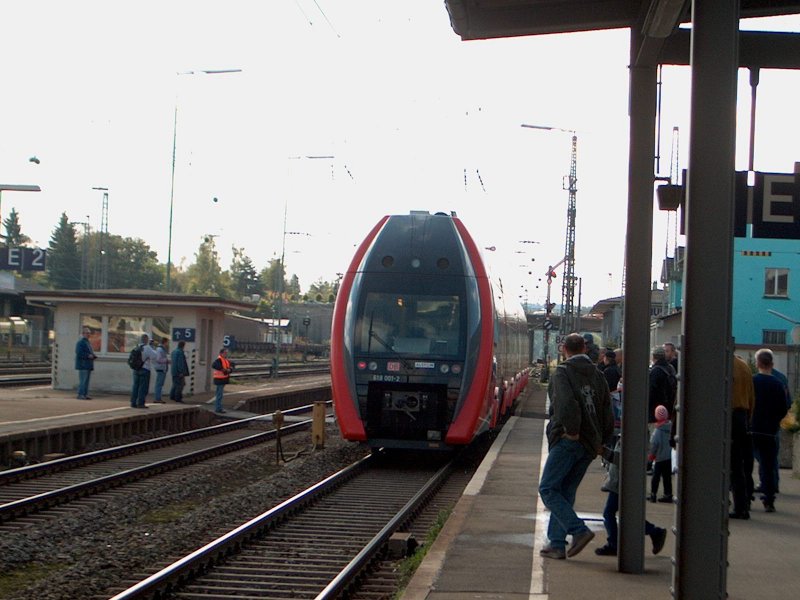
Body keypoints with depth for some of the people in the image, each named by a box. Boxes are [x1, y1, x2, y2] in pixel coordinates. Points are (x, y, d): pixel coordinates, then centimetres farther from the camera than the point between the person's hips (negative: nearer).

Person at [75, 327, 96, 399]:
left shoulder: (88, 342, 20)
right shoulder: (80, 342, -10)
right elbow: (78, 353, -19)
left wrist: (92, 356, 9)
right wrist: (88, 355, -21)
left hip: (88, 365, 10)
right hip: (83, 365, -10)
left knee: (87, 380, 10)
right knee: (82, 381, -10)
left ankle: (85, 395, 12)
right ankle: (80, 395, -9)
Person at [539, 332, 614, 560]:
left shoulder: (562, 373, -6)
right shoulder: (598, 375, 15)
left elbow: (566, 404, -23)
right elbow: (607, 411, 15)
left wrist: (571, 430, -14)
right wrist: (601, 441, 19)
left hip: (567, 441, -7)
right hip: (589, 445, 7)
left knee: (548, 489, -3)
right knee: (566, 492, 13)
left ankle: (579, 530, -16)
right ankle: (557, 544, 11)